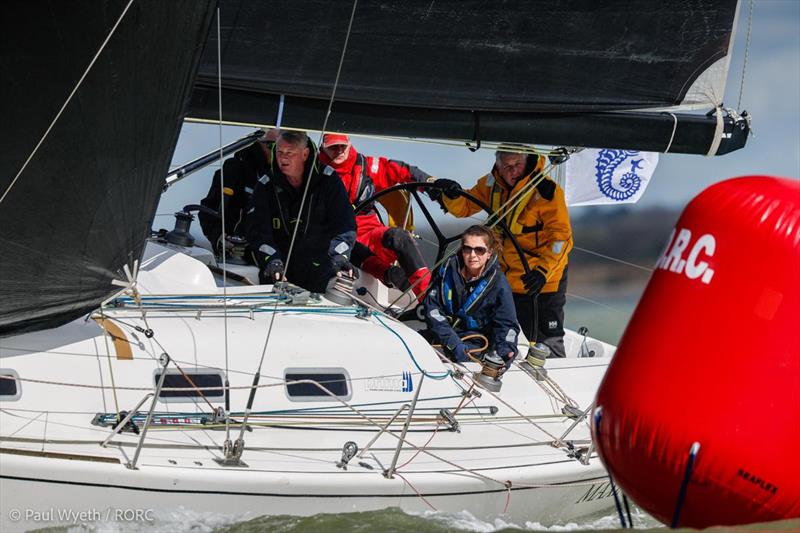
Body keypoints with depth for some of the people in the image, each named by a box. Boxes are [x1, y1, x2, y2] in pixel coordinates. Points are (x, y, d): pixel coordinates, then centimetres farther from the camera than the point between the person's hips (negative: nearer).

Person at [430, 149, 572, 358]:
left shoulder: (545, 189, -20)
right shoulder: (492, 185, -1)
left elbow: (561, 237, -20)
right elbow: (464, 207, 10)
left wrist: (544, 270, -31)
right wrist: (451, 196, -13)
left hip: (540, 280, -6)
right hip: (506, 278, 6)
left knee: (547, 343, -3)